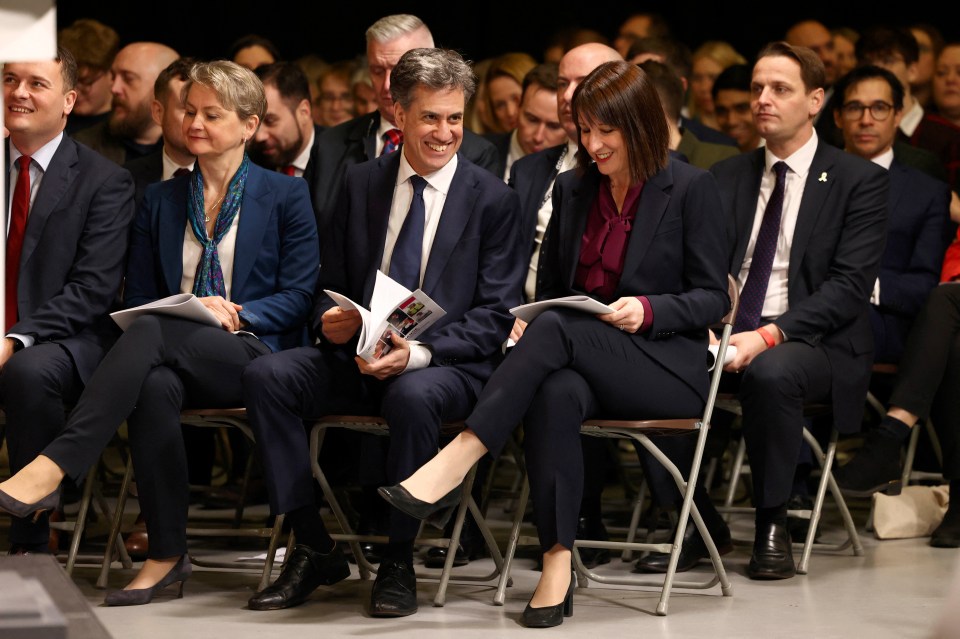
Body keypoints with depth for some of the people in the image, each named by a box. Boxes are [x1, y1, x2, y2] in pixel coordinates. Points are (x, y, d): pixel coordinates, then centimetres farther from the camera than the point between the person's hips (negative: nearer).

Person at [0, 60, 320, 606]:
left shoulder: (285, 196, 10)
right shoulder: (161, 199, 21)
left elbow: (299, 295, 3)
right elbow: (138, 294, 18)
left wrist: (237, 312, -15)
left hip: (252, 354, -3)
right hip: (171, 357, 3)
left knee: (153, 332, -35)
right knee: (155, 385, -37)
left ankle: (54, 467, -46)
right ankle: (168, 555, -32)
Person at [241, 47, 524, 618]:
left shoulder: (493, 200, -1)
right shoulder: (362, 184, 11)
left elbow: (495, 314, -6)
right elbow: (332, 285, 17)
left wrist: (418, 353, -22)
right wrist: (331, 321, -9)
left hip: (448, 364, -4)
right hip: (358, 355, 4)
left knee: (413, 395, -39)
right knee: (266, 375, -22)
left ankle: (399, 561, -20)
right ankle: (314, 549, -15)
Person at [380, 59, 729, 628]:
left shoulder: (691, 188, -2)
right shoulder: (573, 189, 14)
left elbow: (713, 297, -3)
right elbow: (552, 287, 20)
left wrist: (648, 311, -19)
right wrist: (527, 323, -3)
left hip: (669, 365, -4)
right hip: (582, 363, 4)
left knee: (557, 328, -32)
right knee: (556, 393, -35)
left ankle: (454, 464, -39)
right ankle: (558, 565, -39)